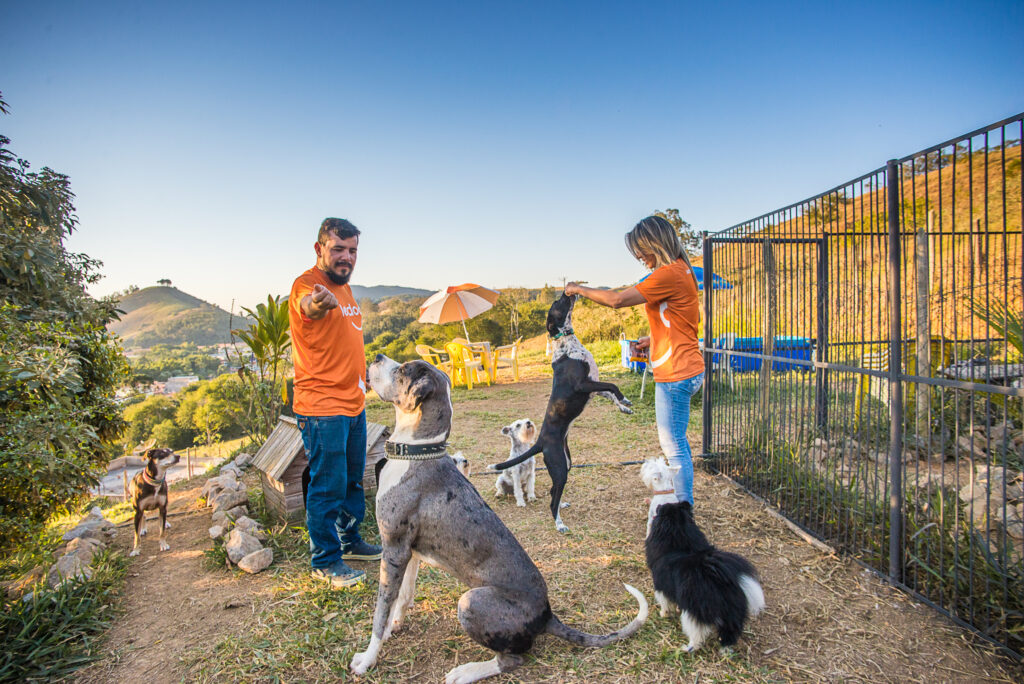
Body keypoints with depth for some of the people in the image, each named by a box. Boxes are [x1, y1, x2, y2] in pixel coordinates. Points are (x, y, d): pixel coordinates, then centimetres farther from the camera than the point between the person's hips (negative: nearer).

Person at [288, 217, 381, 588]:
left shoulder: (343, 286, 13)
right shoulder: (307, 284, -15)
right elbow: (306, 306, -42)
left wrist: (362, 373, 25)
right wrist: (318, 304, -63)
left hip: (353, 402, 9)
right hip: (321, 406, -9)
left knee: (353, 479, 19)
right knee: (327, 485, 0)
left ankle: (349, 542, 35)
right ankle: (325, 560, 16)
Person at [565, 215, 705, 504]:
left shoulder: (669, 274, -19)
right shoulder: (680, 270, 14)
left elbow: (618, 299, -20)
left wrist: (579, 290, -6)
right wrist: (653, 339, 11)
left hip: (676, 374, -11)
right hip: (684, 370, 11)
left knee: (674, 445, -2)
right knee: (675, 441, 21)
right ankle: (681, 501, 34)